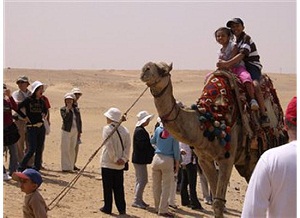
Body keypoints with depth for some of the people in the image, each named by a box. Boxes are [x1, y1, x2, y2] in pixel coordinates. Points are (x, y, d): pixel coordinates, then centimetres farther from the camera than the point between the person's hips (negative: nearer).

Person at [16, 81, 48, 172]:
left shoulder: (42, 101, 9)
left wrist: (43, 114, 11)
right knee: (32, 149, -10)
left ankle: (37, 168, 13)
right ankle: (21, 167, 2)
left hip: (41, 127, 6)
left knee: (39, 149, 5)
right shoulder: (28, 100, -7)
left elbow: (45, 110, 29)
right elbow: (17, 108, -11)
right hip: (32, 128, -6)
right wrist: (24, 117, -8)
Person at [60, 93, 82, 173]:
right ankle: (65, 167, -2)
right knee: (65, 149, -4)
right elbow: (65, 118, -17)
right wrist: (68, 109, -14)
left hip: (75, 131, 4)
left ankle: (71, 167, 10)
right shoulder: (63, 109, 1)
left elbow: (79, 121, 16)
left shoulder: (76, 109, 13)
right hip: (66, 131, -4)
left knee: (72, 149, 6)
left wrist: (79, 131, 11)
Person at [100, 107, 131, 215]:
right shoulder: (124, 130, 6)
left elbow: (109, 146, -16)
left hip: (108, 163, -5)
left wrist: (115, 159, -10)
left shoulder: (107, 129, -11)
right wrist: (124, 158, -4)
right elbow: (128, 145, -1)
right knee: (119, 187, 10)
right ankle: (122, 209, 10)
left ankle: (107, 208, 9)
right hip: (120, 165, 5)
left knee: (108, 187, 4)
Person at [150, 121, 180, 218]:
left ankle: (158, 207, 21)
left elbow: (152, 141, 16)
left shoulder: (158, 129, 0)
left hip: (157, 158, 3)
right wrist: (177, 164, 4)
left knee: (156, 185, 12)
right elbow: (176, 150, -5)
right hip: (168, 160, -3)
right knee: (166, 187, 1)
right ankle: (163, 210, 1)